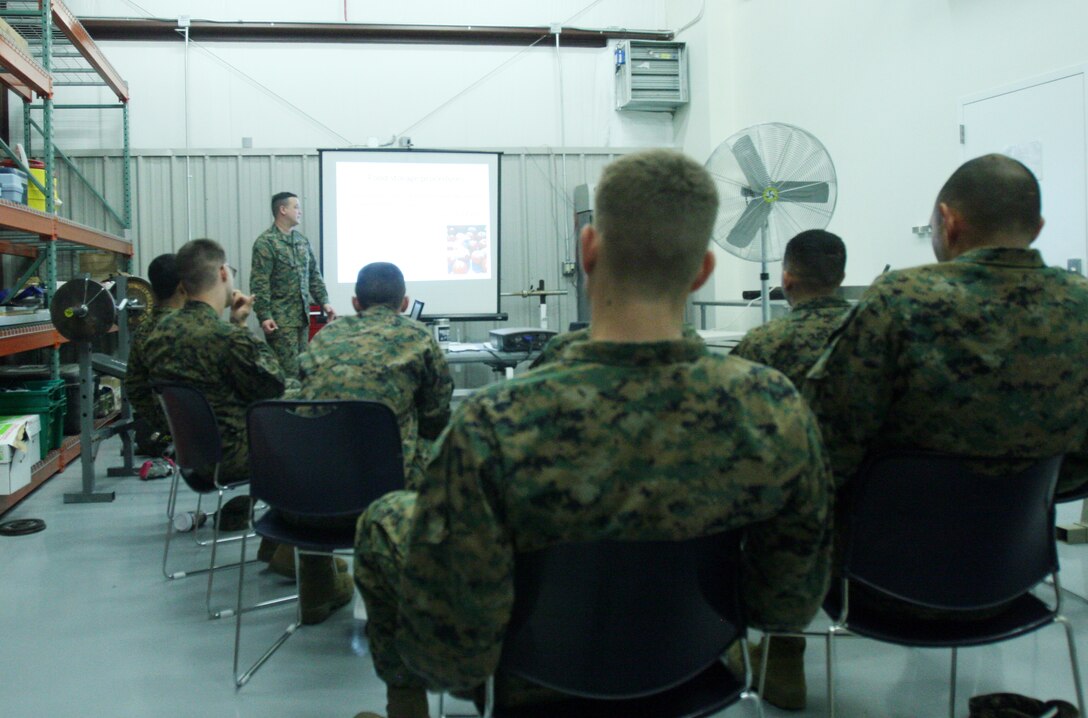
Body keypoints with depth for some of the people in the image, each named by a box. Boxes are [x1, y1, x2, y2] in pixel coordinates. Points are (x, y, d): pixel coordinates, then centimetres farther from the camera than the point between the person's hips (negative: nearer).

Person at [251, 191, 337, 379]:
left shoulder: (302, 241, 13)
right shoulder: (266, 242, -9)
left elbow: (314, 275, 18)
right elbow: (259, 283, -13)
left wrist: (324, 302, 8)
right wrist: (264, 316, -19)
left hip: (302, 316, 7)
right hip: (280, 319, -7)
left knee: (300, 367, 11)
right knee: (288, 371, -8)